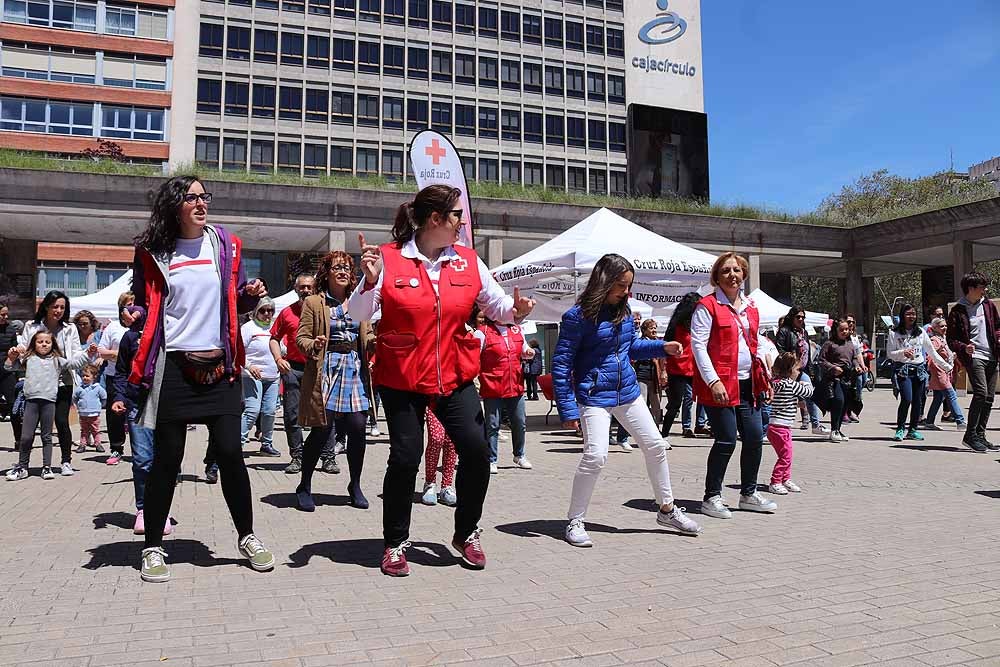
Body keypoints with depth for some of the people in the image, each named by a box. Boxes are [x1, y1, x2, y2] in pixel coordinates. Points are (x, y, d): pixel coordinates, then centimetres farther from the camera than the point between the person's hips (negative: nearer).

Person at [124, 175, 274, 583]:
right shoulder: (152, 251, 4)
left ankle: (247, 537, 16)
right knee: (167, 457, 2)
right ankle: (153, 548, 16)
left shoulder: (226, 245, 8)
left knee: (230, 453, -1)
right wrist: (134, 316, -9)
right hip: (173, 365, -1)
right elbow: (143, 305, 13)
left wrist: (250, 295, -6)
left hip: (218, 366, 1)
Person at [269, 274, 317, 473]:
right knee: (291, 414, 3)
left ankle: (328, 457, 7)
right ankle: (297, 457, 13)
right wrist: (278, 359, -2)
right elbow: (274, 338, 14)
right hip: (293, 368, 2)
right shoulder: (286, 313, 10)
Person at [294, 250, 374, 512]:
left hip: (355, 368, 4)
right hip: (326, 369, -4)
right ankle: (304, 487, 12)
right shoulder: (314, 303, 3)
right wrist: (313, 345, -22)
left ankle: (355, 486, 14)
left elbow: (368, 335, 19)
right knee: (322, 429, -5)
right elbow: (301, 337, 0)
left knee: (358, 427, -3)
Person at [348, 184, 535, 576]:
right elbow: (357, 316, -7)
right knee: (405, 458, -3)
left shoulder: (468, 261, 4)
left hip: (455, 377, 3)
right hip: (401, 380, -3)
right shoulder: (389, 258, -7)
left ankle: (466, 533, 18)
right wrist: (370, 281, -25)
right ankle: (395, 543, 21)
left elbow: (498, 306, 9)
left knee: (476, 450, -7)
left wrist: (516, 310, -14)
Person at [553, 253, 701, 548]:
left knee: (655, 446, 10)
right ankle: (575, 521, 1)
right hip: (594, 397, -7)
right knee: (595, 456, -17)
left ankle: (667, 509, 28)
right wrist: (568, 410, -18)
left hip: (628, 392, 7)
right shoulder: (578, 316, -16)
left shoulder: (624, 311, 5)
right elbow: (560, 364, -15)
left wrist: (662, 347, 6)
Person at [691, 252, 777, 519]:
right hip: (719, 385, -7)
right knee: (726, 441, -6)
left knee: (755, 437, 8)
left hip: (747, 384, 7)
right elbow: (698, 346, -13)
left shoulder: (750, 307, 16)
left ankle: (749, 494, 26)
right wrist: (713, 381, -20)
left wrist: (762, 378, 15)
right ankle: (711, 498, 9)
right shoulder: (707, 306, -7)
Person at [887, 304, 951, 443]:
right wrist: (903, 353, -20)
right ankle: (900, 429, -2)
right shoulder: (894, 333, 0)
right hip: (903, 369, -4)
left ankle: (913, 430, 15)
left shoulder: (920, 332, 11)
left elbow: (932, 352, 15)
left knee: (917, 401, 3)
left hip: (919, 369, 4)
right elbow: (889, 353, -2)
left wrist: (947, 366, 13)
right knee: (907, 399, -16)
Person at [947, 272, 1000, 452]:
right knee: (981, 393, -19)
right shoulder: (957, 311, -3)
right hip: (974, 357, -6)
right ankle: (970, 435, -12)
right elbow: (951, 339, -3)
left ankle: (980, 436, 15)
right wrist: (964, 348, -22)